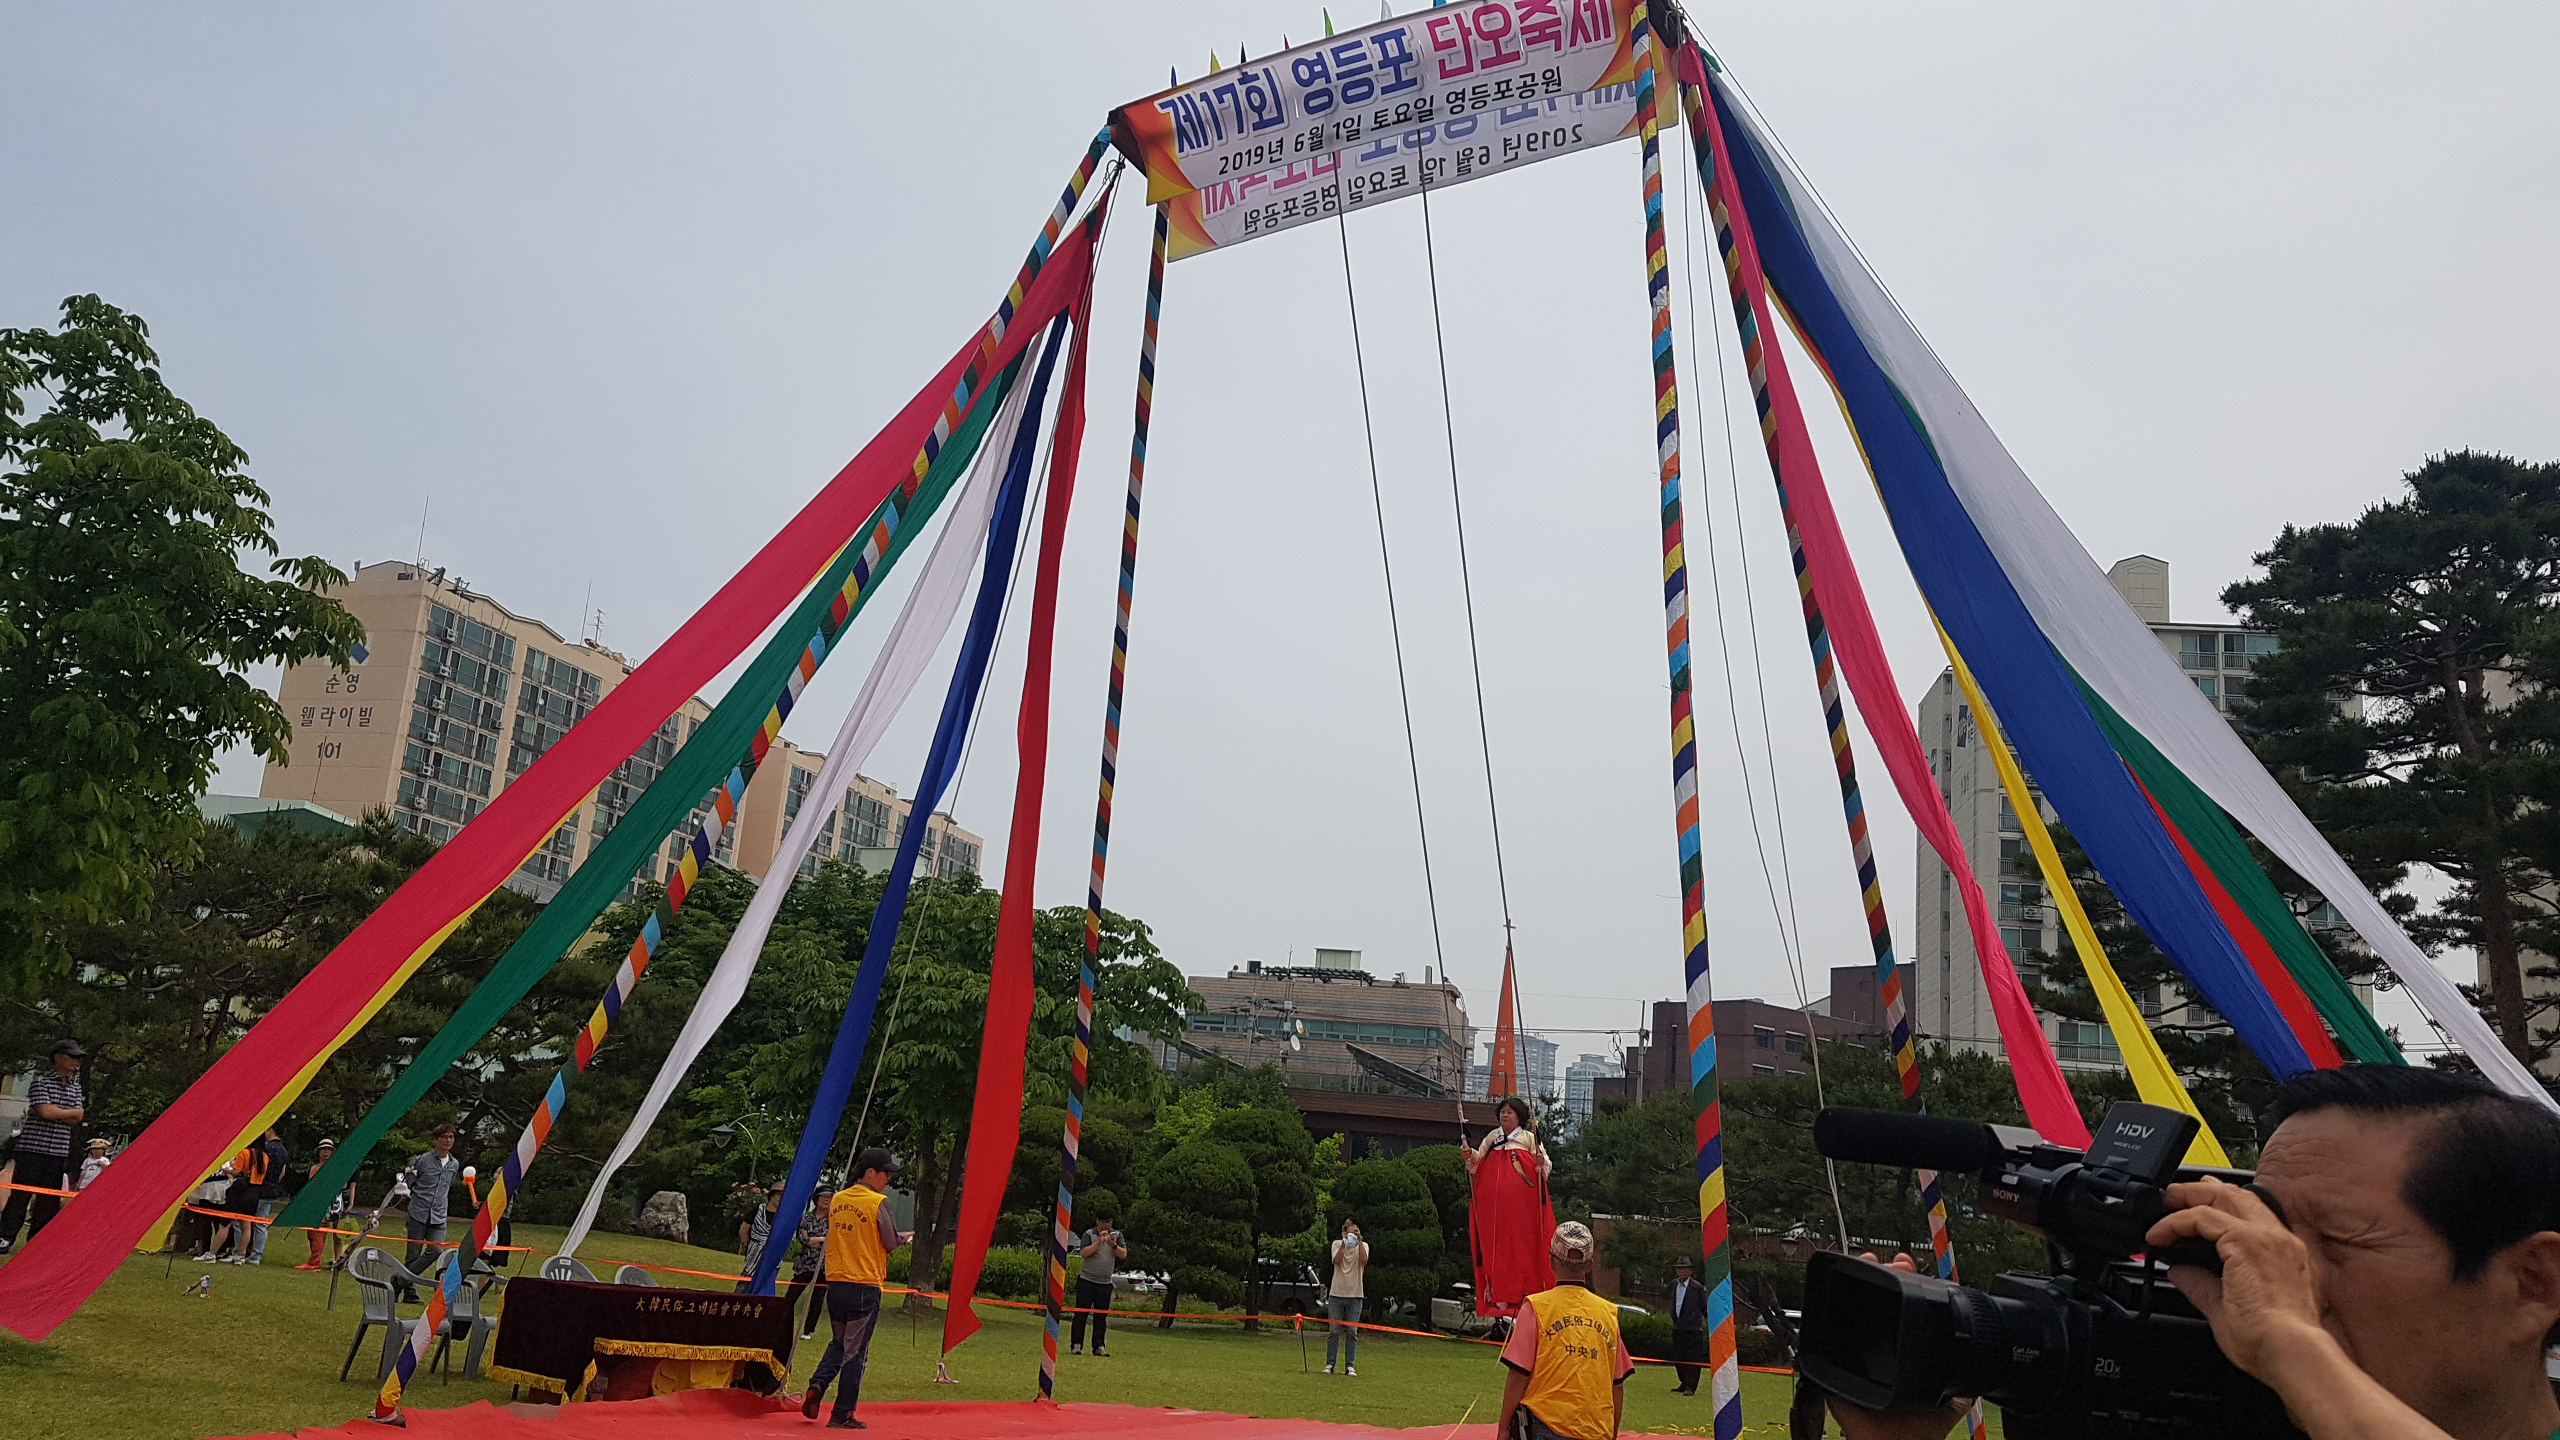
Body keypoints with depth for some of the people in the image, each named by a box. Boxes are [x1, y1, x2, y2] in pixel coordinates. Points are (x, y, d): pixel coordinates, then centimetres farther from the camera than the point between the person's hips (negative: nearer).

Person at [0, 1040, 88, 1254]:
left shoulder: (75, 1087, 13)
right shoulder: (41, 1083, -5)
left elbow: (79, 1118, 2)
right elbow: (45, 1111, -19)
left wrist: (55, 1112, -12)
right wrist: (69, 1112, -4)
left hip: (59, 1151, 5)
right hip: (33, 1148, -5)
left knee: (50, 1200, 4)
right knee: (21, 1194, -5)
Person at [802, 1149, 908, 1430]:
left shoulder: (837, 1199, 8)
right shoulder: (878, 1202, -12)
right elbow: (891, 1243, -10)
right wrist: (902, 1236, 14)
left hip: (835, 1283, 6)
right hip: (865, 1286, -6)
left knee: (840, 1342, 23)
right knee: (856, 1351, 4)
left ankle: (817, 1385, 1)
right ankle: (842, 1415, 8)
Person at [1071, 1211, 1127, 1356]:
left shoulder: (1117, 1235, 8)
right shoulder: (1089, 1234, -1)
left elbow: (1124, 1255, 1)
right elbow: (1084, 1252, -15)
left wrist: (1114, 1245, -16)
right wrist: (1099, 1242, -22)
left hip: (1105, 1283, 3)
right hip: (1087, 1280, -3)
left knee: (1102, 1316, 4)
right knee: (1081, 1313, -3)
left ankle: (1099, 1346, 8)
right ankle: (1076, 1345, 0)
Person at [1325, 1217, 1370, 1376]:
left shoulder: (1363, 1245, 4)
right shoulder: (1337, 1244, 3)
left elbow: (1364, 1260, -17)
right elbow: (1336, 1261, -16)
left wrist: (1359, 1240, -22)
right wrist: (1344, 1243, -25)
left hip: (1355, 1295, 0)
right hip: (1336, 1293, 0)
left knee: (1352, 1333, 2)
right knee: (1333, 1331, 1)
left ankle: (1350, 1366, 5)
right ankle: (1330, 1364, 8)